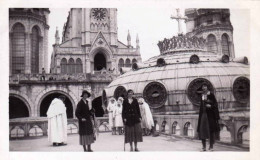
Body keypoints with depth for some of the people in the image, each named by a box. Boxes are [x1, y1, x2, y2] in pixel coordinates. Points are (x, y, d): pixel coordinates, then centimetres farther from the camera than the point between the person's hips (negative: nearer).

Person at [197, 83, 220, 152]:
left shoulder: (211, 94, -4)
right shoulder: (202, 95, 13)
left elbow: (215, 104, -5)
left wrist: (211, 105, -24)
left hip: (210, 114, -5)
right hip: (203, 114, 5)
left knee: (211, 130, -1)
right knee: (202, 129, -2)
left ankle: (211, 146, 6)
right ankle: (204, 146, 4)